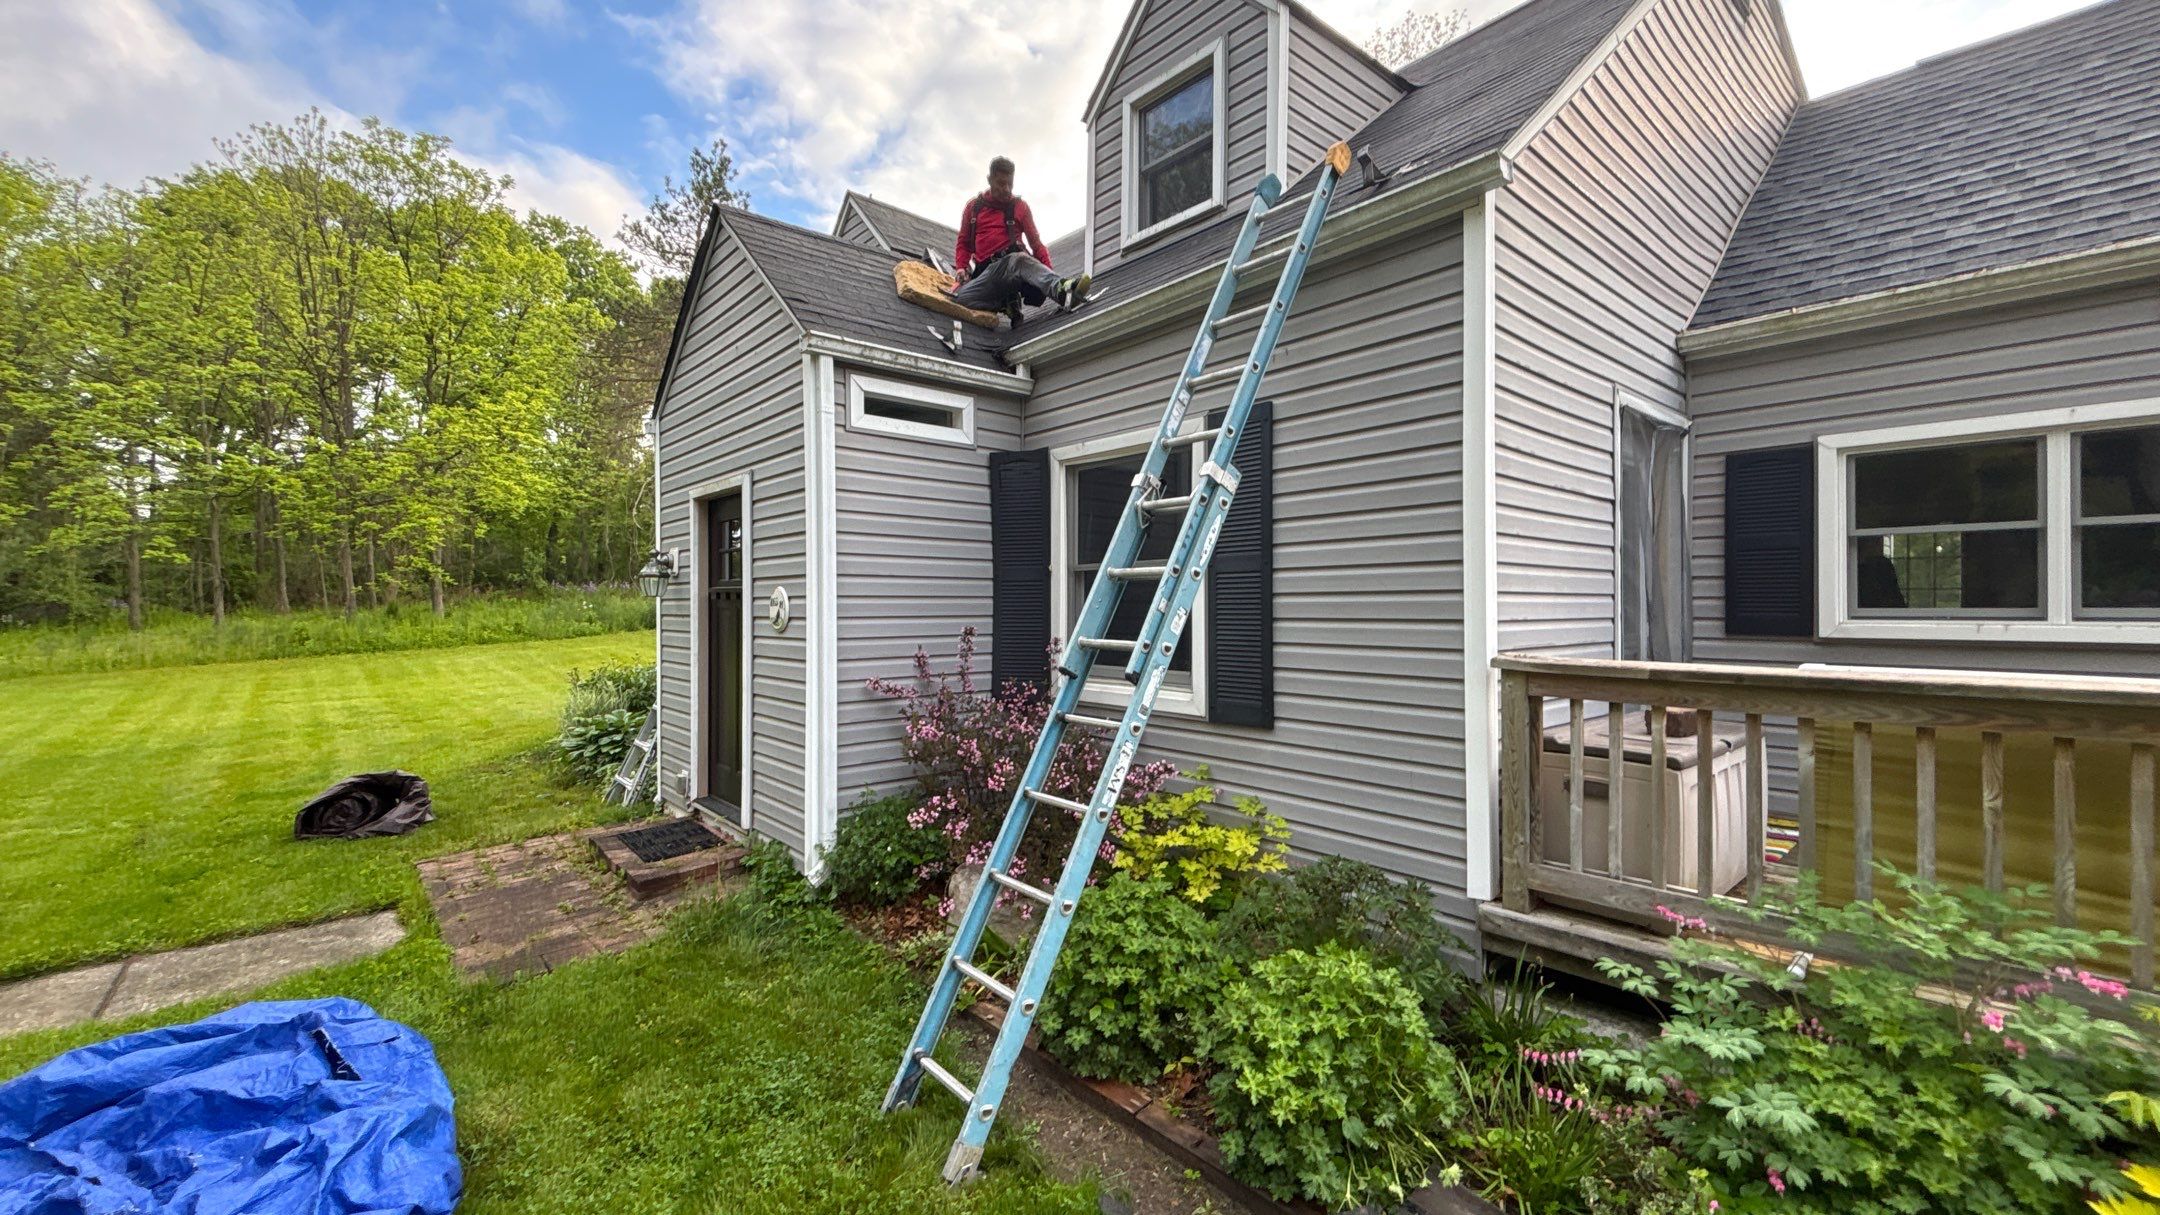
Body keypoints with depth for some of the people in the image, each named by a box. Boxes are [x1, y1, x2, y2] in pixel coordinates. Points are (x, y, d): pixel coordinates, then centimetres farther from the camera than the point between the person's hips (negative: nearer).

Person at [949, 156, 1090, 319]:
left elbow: (1035, 242, 11)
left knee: (1019, 260, -41)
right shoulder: (973, 206, 17)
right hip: (986, 271, 2)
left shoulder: (1020, 206, 14)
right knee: (960, 296, -29)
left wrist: (1048, 270, -6)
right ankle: (1006, 300, -18)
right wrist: (961, 267, 2)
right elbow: (964, 242, 23)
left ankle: (1060, 289, -64)